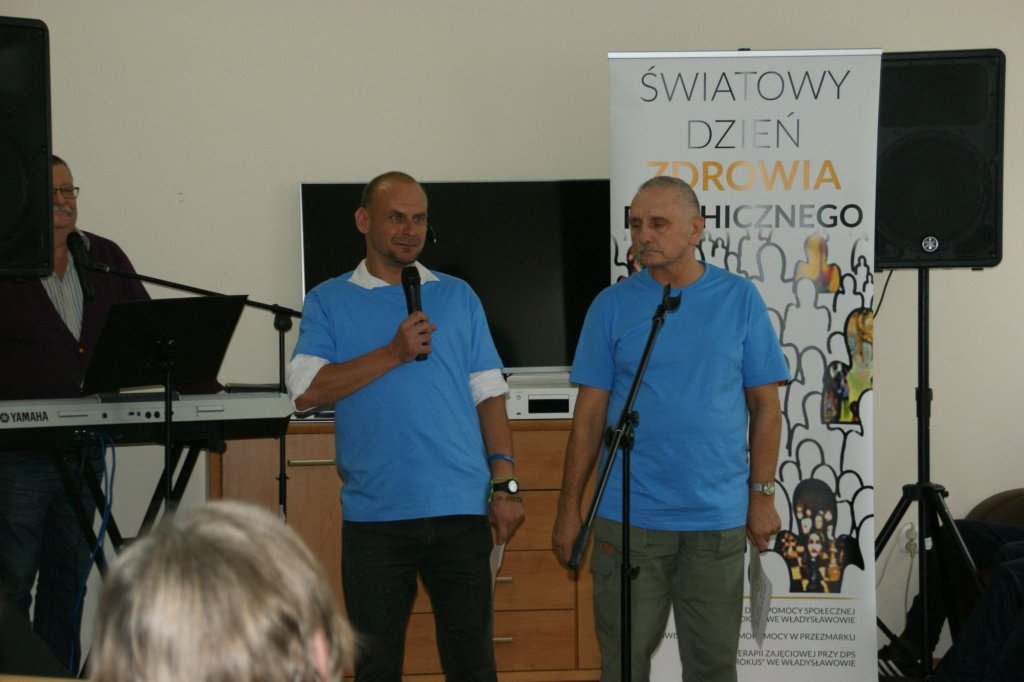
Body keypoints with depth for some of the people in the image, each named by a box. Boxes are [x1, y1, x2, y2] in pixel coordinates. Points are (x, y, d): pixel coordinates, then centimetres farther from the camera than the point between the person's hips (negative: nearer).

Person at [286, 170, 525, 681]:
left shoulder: (457, 297, 12)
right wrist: (393, 353, -14)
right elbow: (307, 389, -8)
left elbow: (489, 395, 10)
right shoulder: (329, 302, 6)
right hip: (373, 516, -1)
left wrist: (504, 484, 1)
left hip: (460, 508, 1)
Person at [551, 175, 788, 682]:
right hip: (629, 519, 0)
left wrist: (762, 494, -1)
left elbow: (765, 405, 5)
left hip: (718, 519, 0)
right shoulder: (612, 306, 3)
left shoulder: (739, 299, 3)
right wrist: (569, 507, 1)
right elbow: (590, 412, 4)